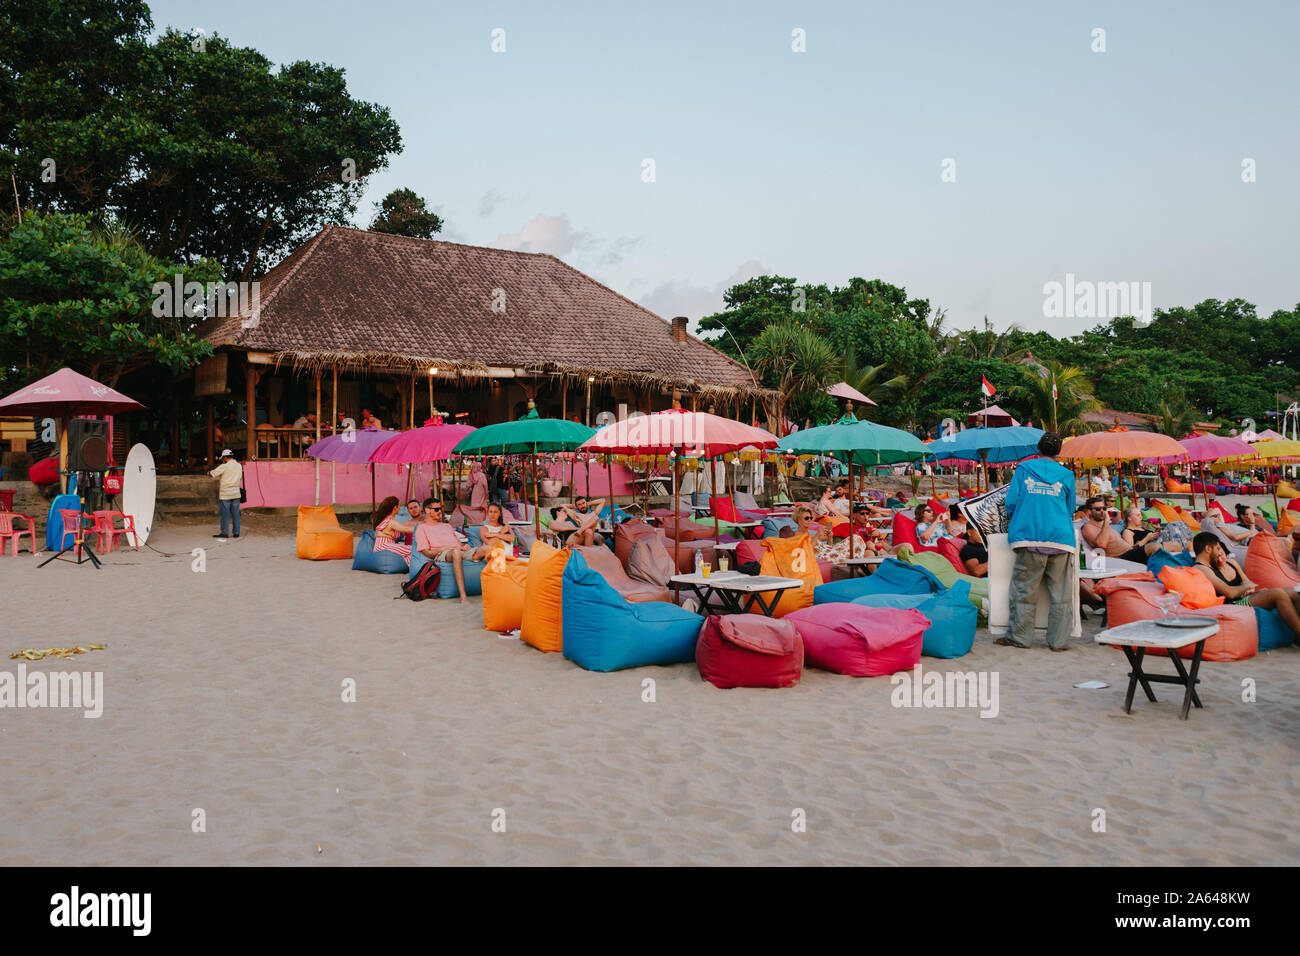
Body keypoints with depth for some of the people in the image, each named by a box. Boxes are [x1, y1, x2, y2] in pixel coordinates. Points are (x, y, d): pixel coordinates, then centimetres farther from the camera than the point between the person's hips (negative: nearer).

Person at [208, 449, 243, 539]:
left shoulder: (224, 466, -13)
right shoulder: (239, 466, 6)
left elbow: (212, 474, -8)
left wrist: (209, 472, 13)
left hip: (225, 494, -5)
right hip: (236, 493, 5)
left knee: (225, 514, 1)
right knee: (235, 514, 8)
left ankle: (224, 533, 4)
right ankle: (236, 532, 9)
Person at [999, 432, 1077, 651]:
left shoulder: (1023, 468, 8)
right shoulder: (1066, 475, 11)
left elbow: (1011, 502, 4)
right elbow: (1070, 509, 19)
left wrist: (1016, 521, 23)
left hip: (1030, 536, -1)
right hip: (1060, 537, 1)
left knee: (1024, 589, 3)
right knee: (1060, 593, 4)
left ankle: (1020, 637, 6)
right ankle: (1059, 640, 6)